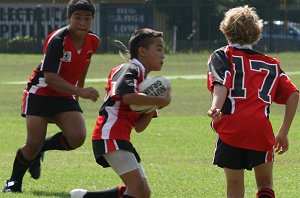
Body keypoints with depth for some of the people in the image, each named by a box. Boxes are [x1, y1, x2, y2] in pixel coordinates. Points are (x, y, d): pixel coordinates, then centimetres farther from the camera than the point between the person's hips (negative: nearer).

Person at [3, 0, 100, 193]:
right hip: (40, 94, -5)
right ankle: (14, 180, 16)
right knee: (34, 144, -12)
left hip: (65, 97, 5)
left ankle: (41, 148, 12)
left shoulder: (93, 41, -5)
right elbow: (49, 77, -32)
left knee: (77, 137, -18)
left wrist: (80, 88, 25)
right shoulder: (57, 40, -25)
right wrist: (80, 92, -41)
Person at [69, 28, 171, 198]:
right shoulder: (130, 69, -5)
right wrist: (160, 101, -18)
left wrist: (152, 108, 0)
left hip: (121, 139, 10)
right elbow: (127, 96, -28)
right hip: (110, 135, -10)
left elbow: (139, 127, 17)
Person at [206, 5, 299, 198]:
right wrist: (283, 133, 16)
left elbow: (221, 84, -8)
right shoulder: (270, 64, 23)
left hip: (231, 128, -2)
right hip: (262, 130, 2)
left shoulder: (221, 56, 14)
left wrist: (216, 108, -25)